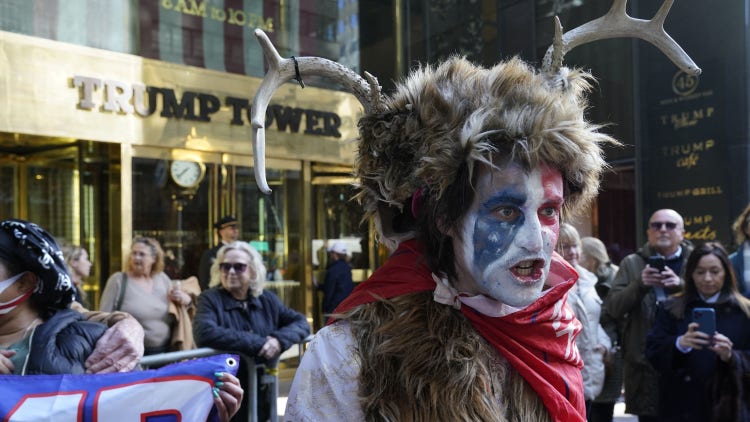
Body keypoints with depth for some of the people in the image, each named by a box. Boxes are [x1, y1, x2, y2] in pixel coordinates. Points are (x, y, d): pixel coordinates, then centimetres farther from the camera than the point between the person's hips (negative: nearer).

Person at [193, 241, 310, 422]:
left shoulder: (267, 299, 6)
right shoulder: (210, 299, -8)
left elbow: (301, 322, 4)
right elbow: (205, 333, -26)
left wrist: (279, 340, -18)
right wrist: (258, 343, -26)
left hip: (263, 394, 4)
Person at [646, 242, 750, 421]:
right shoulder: (672, 309, 6)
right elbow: (652, 351, -2)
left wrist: (731, 356, -20)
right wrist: (679, 344, -21)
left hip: (728, 406, 0)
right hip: (682, 406, 0)